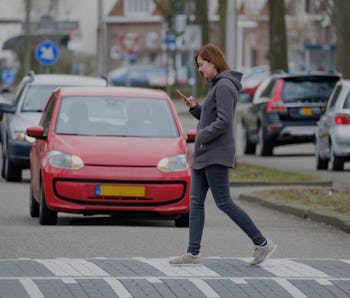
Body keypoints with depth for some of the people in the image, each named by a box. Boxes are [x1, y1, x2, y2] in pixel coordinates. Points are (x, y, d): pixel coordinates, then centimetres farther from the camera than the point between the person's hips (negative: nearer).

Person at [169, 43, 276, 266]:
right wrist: (195, 107, 9)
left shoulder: (224, 86, -14)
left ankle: (262, 243, -3)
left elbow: (223, 122, -22)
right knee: (196, 202, 6)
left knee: (224, 202, -9)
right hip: (203, 156, 10)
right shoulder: (216, 85, 18)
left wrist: (202, 136, -14)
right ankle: (193, 253, 6)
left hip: (216, 155, -10)